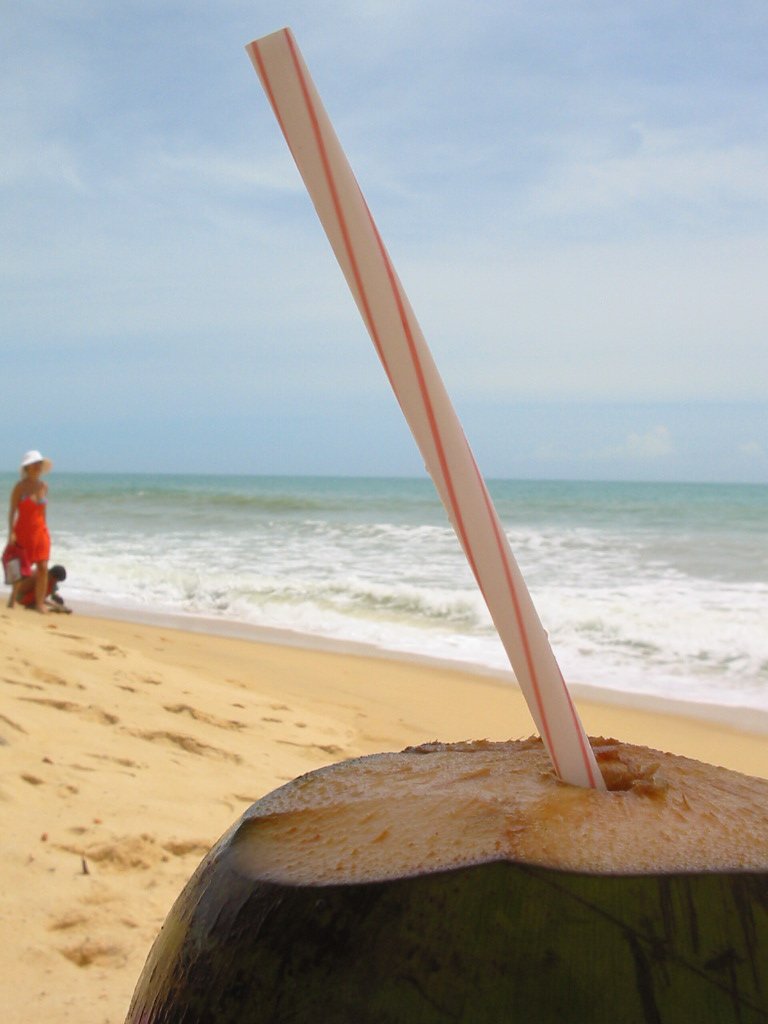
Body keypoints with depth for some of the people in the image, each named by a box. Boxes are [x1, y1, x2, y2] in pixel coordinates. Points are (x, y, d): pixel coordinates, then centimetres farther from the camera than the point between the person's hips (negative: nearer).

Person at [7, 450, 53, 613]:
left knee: (43, 568, -4)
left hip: (40, 531, 4)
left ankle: (40, 602, 3)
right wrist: (11, 532, -16)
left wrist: (44, 529, 13)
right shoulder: (20, 487, -8)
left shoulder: (43, 486, 5)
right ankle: (13, 599, 23)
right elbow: (12, 510, -8)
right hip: (23, 531, -4)